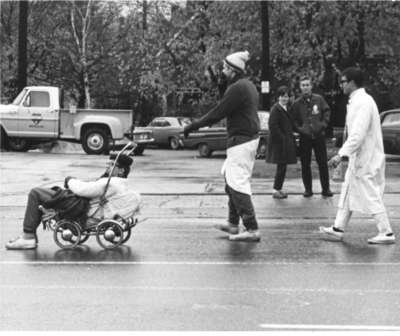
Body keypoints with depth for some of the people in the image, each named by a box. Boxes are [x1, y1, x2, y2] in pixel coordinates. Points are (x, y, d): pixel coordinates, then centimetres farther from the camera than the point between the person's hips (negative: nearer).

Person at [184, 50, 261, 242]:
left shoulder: (237, 88, -18)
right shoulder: (248, 86, 15)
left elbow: (217, 113, -18)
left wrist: (193, 126, -11)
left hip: (241, 140, -11)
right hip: (250, 138, 11)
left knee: (237, 184, -9)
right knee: (230, 177, 20)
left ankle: (252, 230, -10)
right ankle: (233, 224, 26)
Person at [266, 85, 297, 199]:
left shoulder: (287, 108, 15)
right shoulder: (276, 109, -12)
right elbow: (273, 126, -19)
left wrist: (291, 138, 11)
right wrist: (282, 138, -18)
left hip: (286, 142, 8)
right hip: (279, 142, -8)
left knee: (282, 166, 11)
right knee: (281, 166, -6)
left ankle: (278, 189, 18)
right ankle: (276, 190, 1)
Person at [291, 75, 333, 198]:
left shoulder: (319, 99, 4)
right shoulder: (296, 103, 4)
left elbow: (327, 112, 8)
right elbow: (294, 120, 7)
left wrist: (323, 125, -4)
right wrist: (300, 129, -7)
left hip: (319, 135, 0)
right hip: (305, 137, 0)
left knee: (323, 163, 2)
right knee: (305, 164, 4)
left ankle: (326, 188, 9)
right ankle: (308, 189, 13)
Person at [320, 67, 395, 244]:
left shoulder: (363, 103, -20)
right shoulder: (357, 101, 12)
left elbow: (358, 135, -27)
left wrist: (341, 154, -28)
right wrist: (344, 153, 20)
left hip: (365, 159, -10)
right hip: (358, 158, 10)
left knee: (371, 196, -4)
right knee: (348, 192, 15)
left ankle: (387, 233, 4)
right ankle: (338, 228, 22)